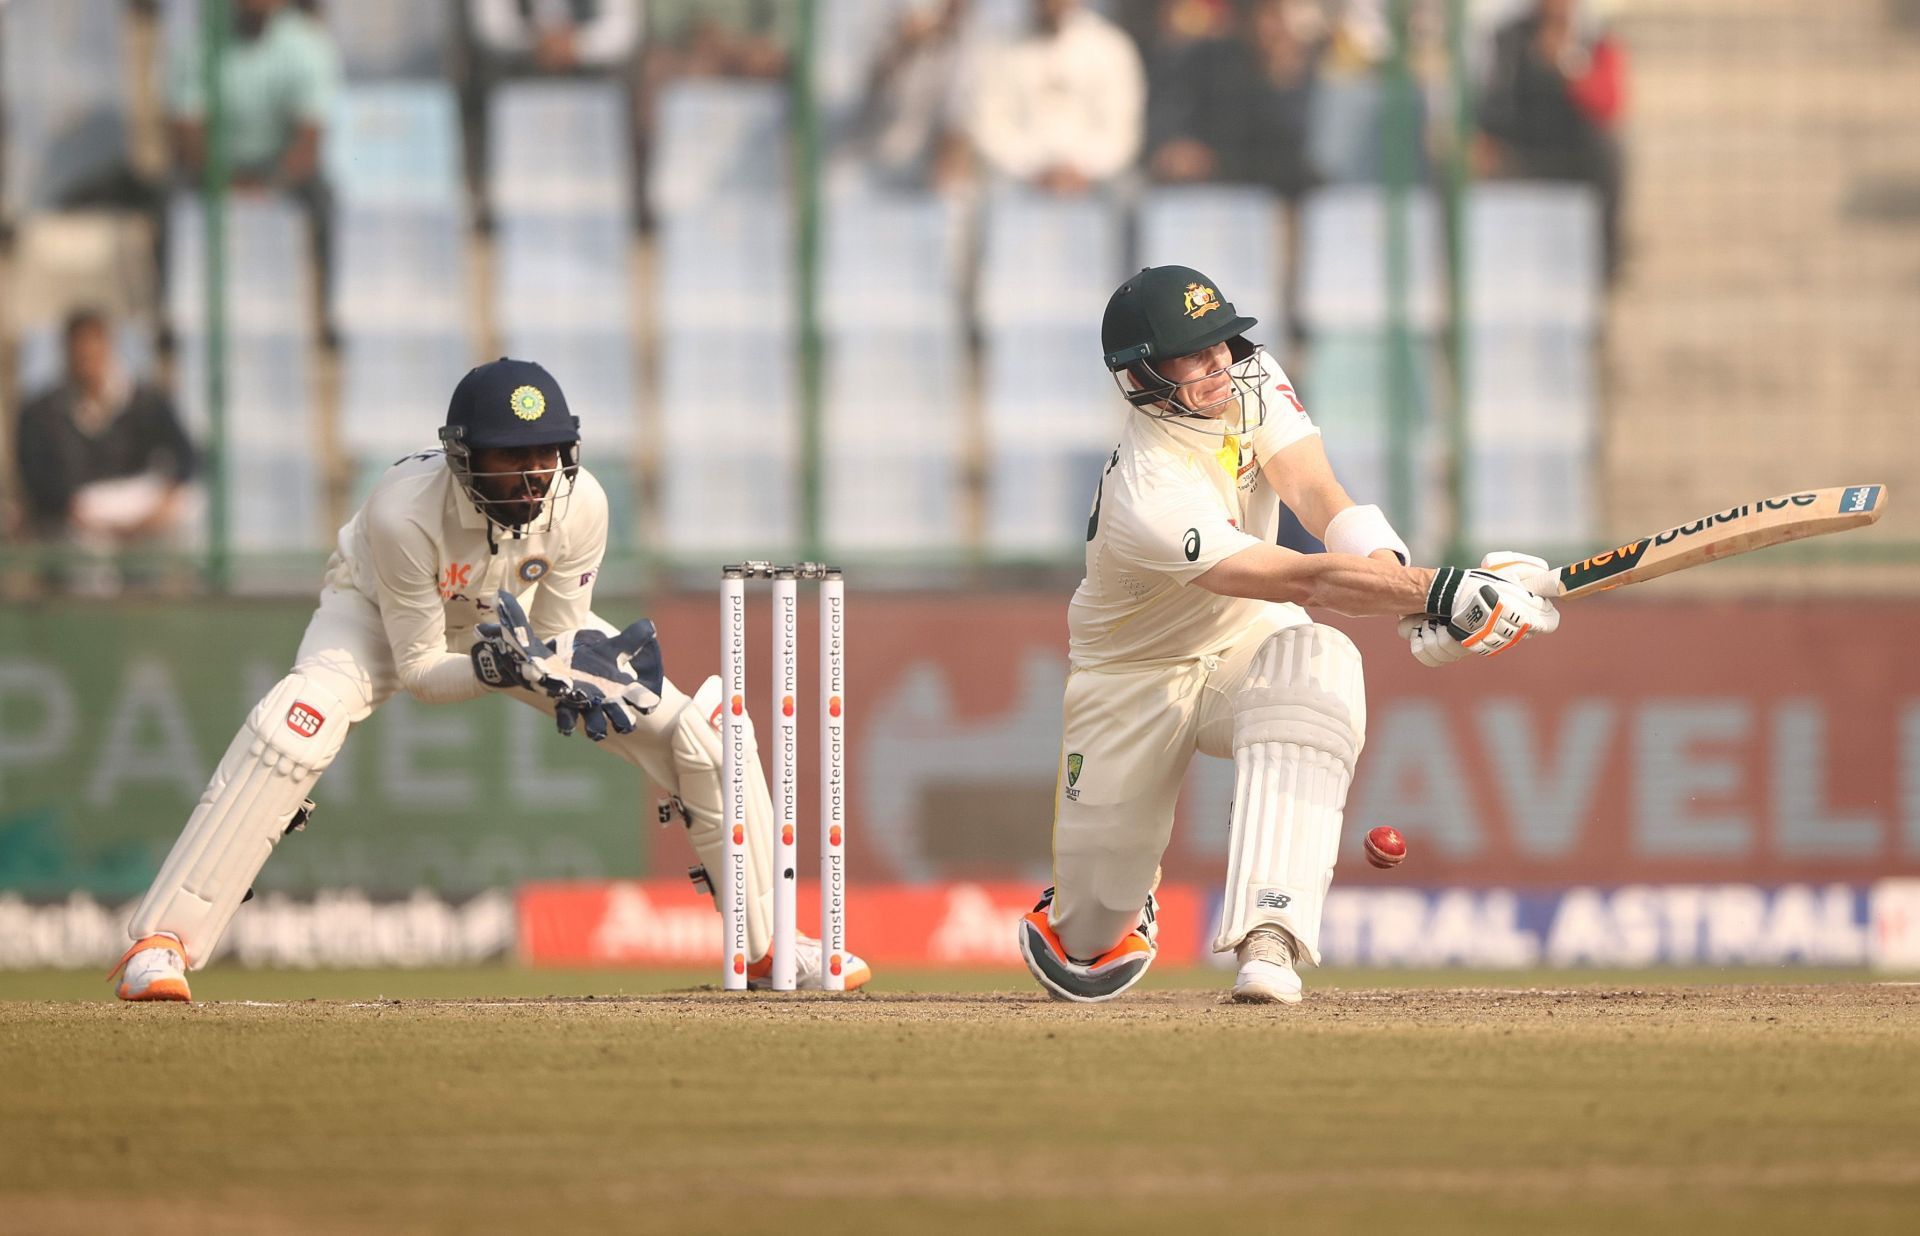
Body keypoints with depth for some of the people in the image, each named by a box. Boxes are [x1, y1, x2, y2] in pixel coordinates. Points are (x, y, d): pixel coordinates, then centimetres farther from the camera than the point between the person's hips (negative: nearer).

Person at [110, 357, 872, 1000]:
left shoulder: (579, 506, -30)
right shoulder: (403, 512, -40)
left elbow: (560, 641, -16)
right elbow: (419, 672, -29)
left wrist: (582, 671, -38)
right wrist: (494, 667, -48)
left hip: (520, 622, 4)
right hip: (385, 616, -4)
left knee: (702, 730, -7)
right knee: (297, 727, -36)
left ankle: (770, 945, 12)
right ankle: (158, 946, -31)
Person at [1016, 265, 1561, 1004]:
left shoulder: (1251, 381, -12)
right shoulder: (1148, 499, -34)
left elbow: (1317, 497, -26)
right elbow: (1302, 583, -43)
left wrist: (1392, 576, -46)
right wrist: (1439, 592, -54)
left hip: (1249, 641, 4)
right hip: (1134, 683, -4)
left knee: (1320, 665, -34)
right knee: (1090, 944, -3)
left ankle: (1267, 942, -42)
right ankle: (1082, 918, 41)